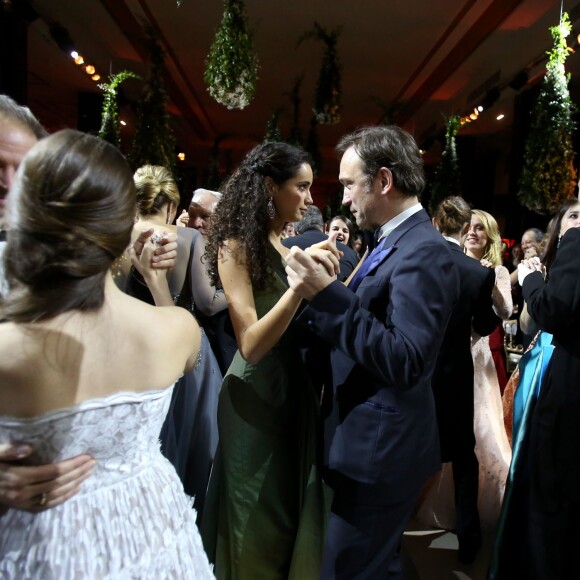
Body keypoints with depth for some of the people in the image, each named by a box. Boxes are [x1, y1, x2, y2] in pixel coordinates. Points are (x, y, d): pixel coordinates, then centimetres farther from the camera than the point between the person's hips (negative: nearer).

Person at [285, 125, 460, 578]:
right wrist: (320, 296, -1)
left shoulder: (423, 252, -21)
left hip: (380, 451, -9)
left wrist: (328, 295, -30)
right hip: (374, 441, 9)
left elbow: (406, 362, -29)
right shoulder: (397, 240, 9)